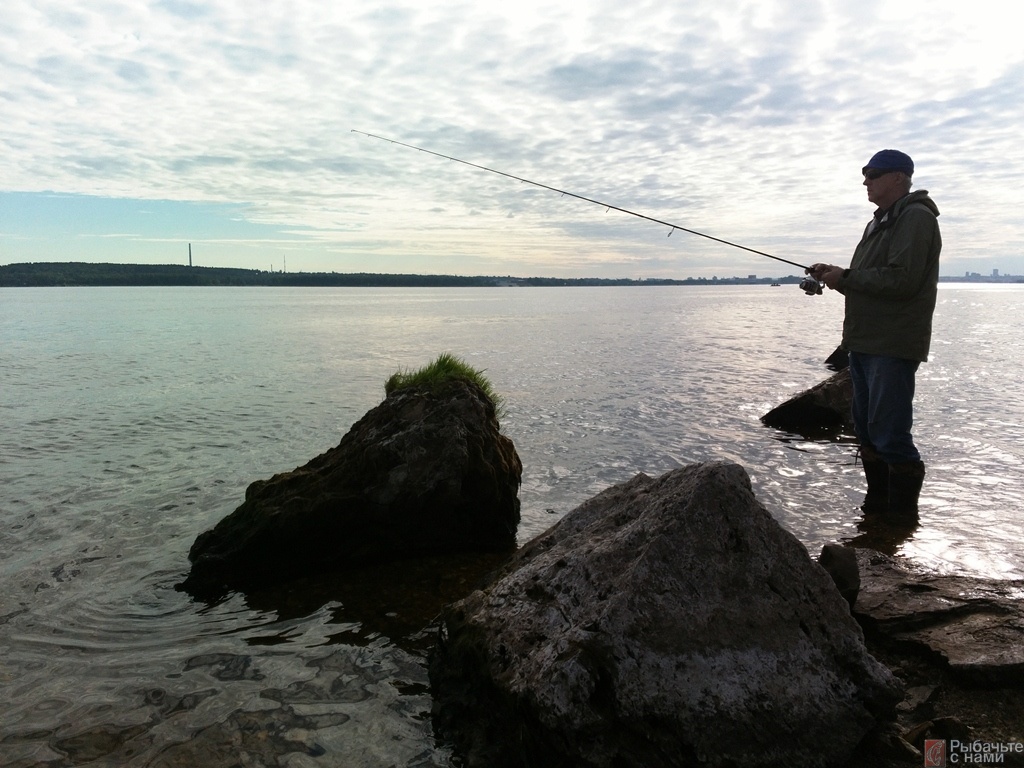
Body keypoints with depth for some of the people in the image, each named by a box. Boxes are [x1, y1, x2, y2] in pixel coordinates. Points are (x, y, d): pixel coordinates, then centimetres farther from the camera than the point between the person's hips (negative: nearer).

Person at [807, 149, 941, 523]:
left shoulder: (915, 218, -10)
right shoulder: (880, 222, 20)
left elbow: (901, 281, -22)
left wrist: (845, 277, -12)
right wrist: (833, 275, 8)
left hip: (892, 348, -10)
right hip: (865, 344, 10)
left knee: (890, 435, -8)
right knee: (868, 432, 14)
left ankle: (903, 515, 4)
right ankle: (877, 504, 25)